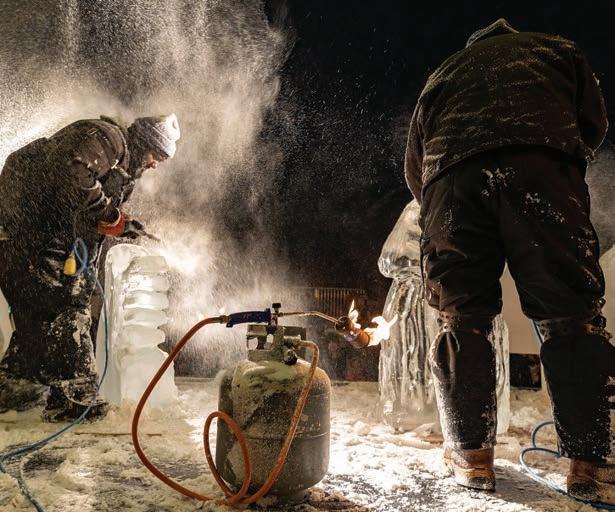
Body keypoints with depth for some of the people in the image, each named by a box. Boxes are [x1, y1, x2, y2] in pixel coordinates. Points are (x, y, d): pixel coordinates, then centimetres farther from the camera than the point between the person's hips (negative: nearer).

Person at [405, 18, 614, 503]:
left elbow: (414, 166, 29)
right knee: (571, 312, -3)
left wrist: (438, 209, 39)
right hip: (541, 163, -1)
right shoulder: (558, 49, 33)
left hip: (450, 176, 2)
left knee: (462, 315, 1)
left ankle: (472, 455, -1)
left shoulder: (442, 74, 36)